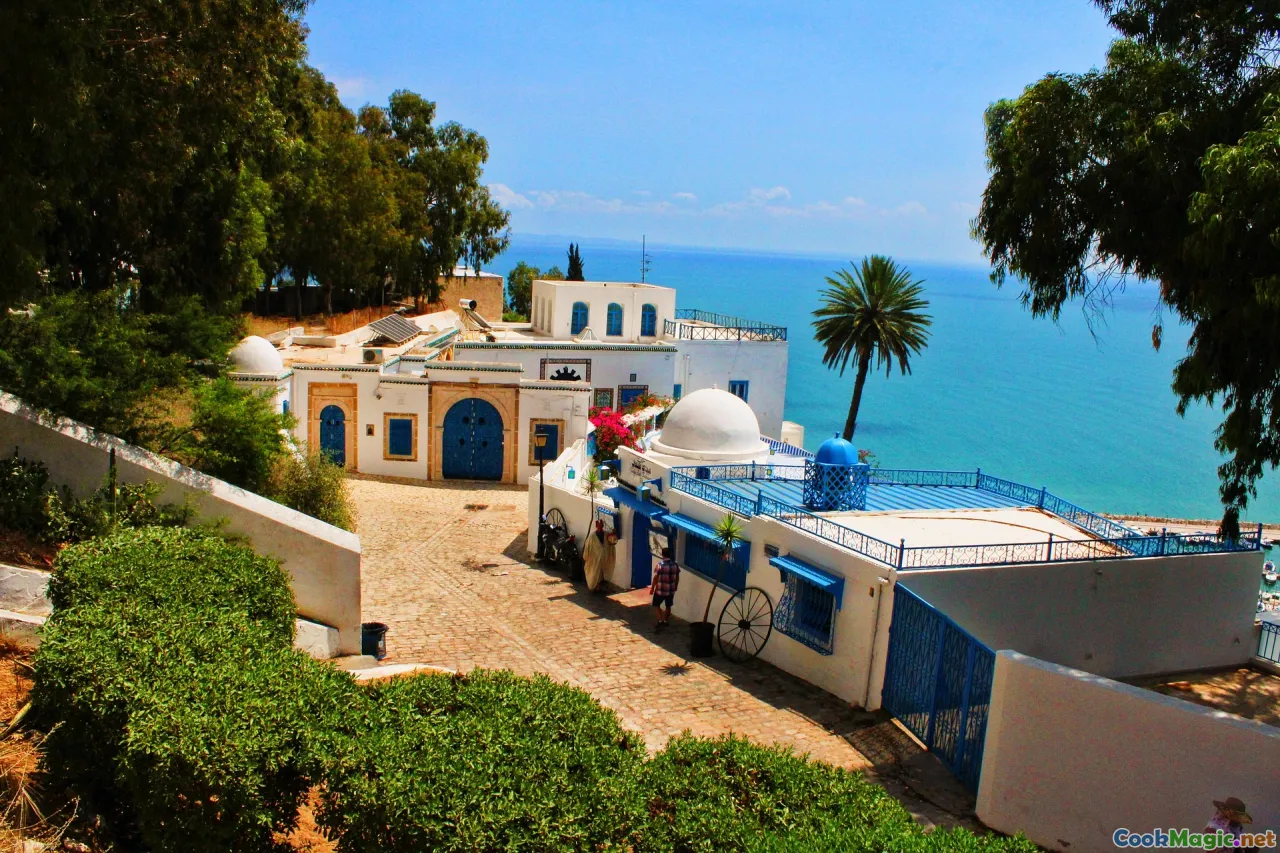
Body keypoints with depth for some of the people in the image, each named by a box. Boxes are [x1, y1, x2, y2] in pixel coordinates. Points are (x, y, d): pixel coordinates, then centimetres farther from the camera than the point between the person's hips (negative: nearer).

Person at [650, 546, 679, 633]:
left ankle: (660, 621, -1)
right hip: (671, 590, 4)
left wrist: (652, 588, -3)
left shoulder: (660, 564, -17)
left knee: (656, 605, 11)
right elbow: (677, 578, 6)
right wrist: (675, 587, 21)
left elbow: (656, 577, -14)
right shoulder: (675, 565, -3)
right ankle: (665, 622, 30)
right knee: (668, 606, 19)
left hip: (660, 589, -4)